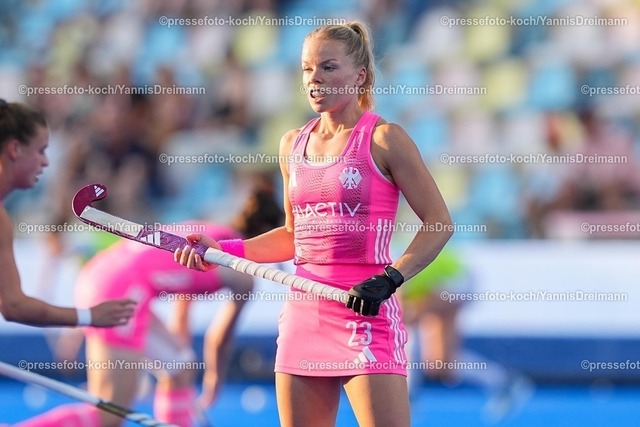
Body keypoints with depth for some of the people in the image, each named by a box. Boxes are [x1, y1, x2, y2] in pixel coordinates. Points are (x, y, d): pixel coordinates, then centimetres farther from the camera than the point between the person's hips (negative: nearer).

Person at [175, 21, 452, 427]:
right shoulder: (293, 144, 13)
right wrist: (223, 250, 14)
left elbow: (439, 223, -5)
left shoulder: (383, 138, -4)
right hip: (304, 313, 6)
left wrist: (390, 278, -17)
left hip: (365, 313, -6)